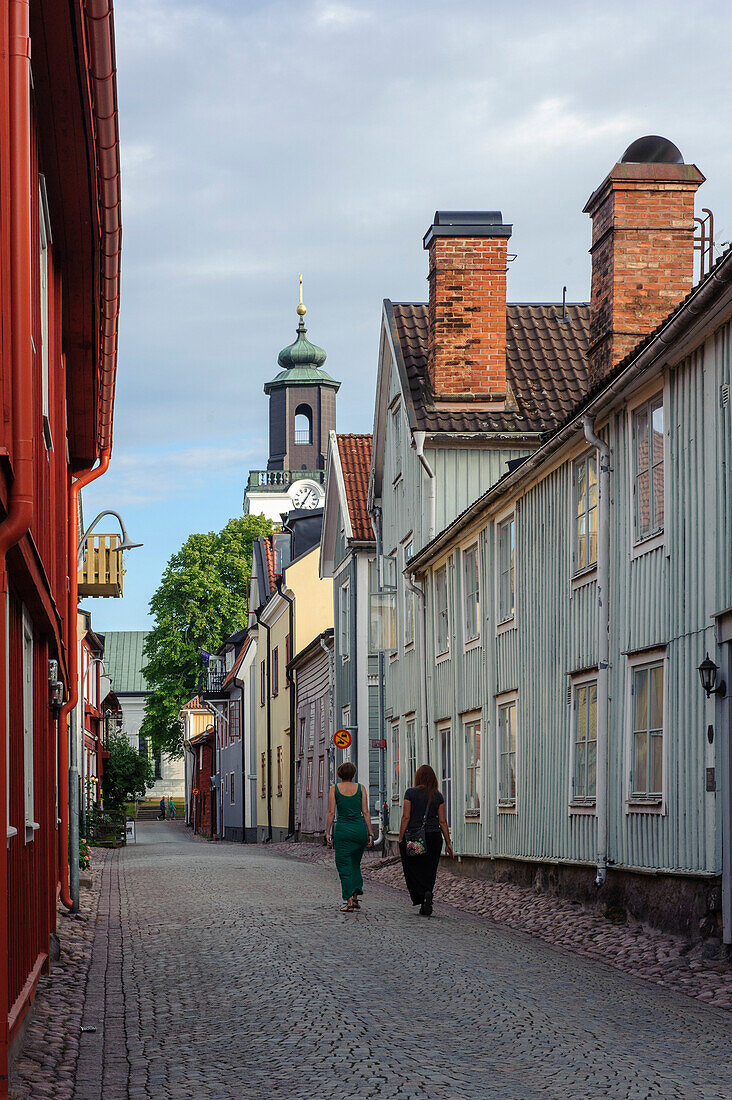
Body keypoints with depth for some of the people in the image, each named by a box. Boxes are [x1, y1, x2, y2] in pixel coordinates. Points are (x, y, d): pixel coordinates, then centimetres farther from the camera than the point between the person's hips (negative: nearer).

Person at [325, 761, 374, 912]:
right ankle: (355, 898, 13)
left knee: (344, 865, 2)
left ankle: (349, 902, -6)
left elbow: (331, 813, -4)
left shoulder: (334, 789, 0)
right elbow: (365, 813, 2)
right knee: (355, 864, 19)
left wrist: (328, 833, 0)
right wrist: (370, 833, 5)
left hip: (343, 829, -2)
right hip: (360, 829, 2)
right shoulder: (360, 788, 3)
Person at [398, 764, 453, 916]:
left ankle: (424, 895, -18)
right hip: (434, 835, 3)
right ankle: (426, 907, 6)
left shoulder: (411, 793, -4)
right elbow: (442, 821, 5)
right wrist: (448, 843, 10)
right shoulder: (438, 795, 4)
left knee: (414, 870, 5)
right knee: (429, 871, 10)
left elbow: (406, 817, -7)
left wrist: (401, 838, 0)